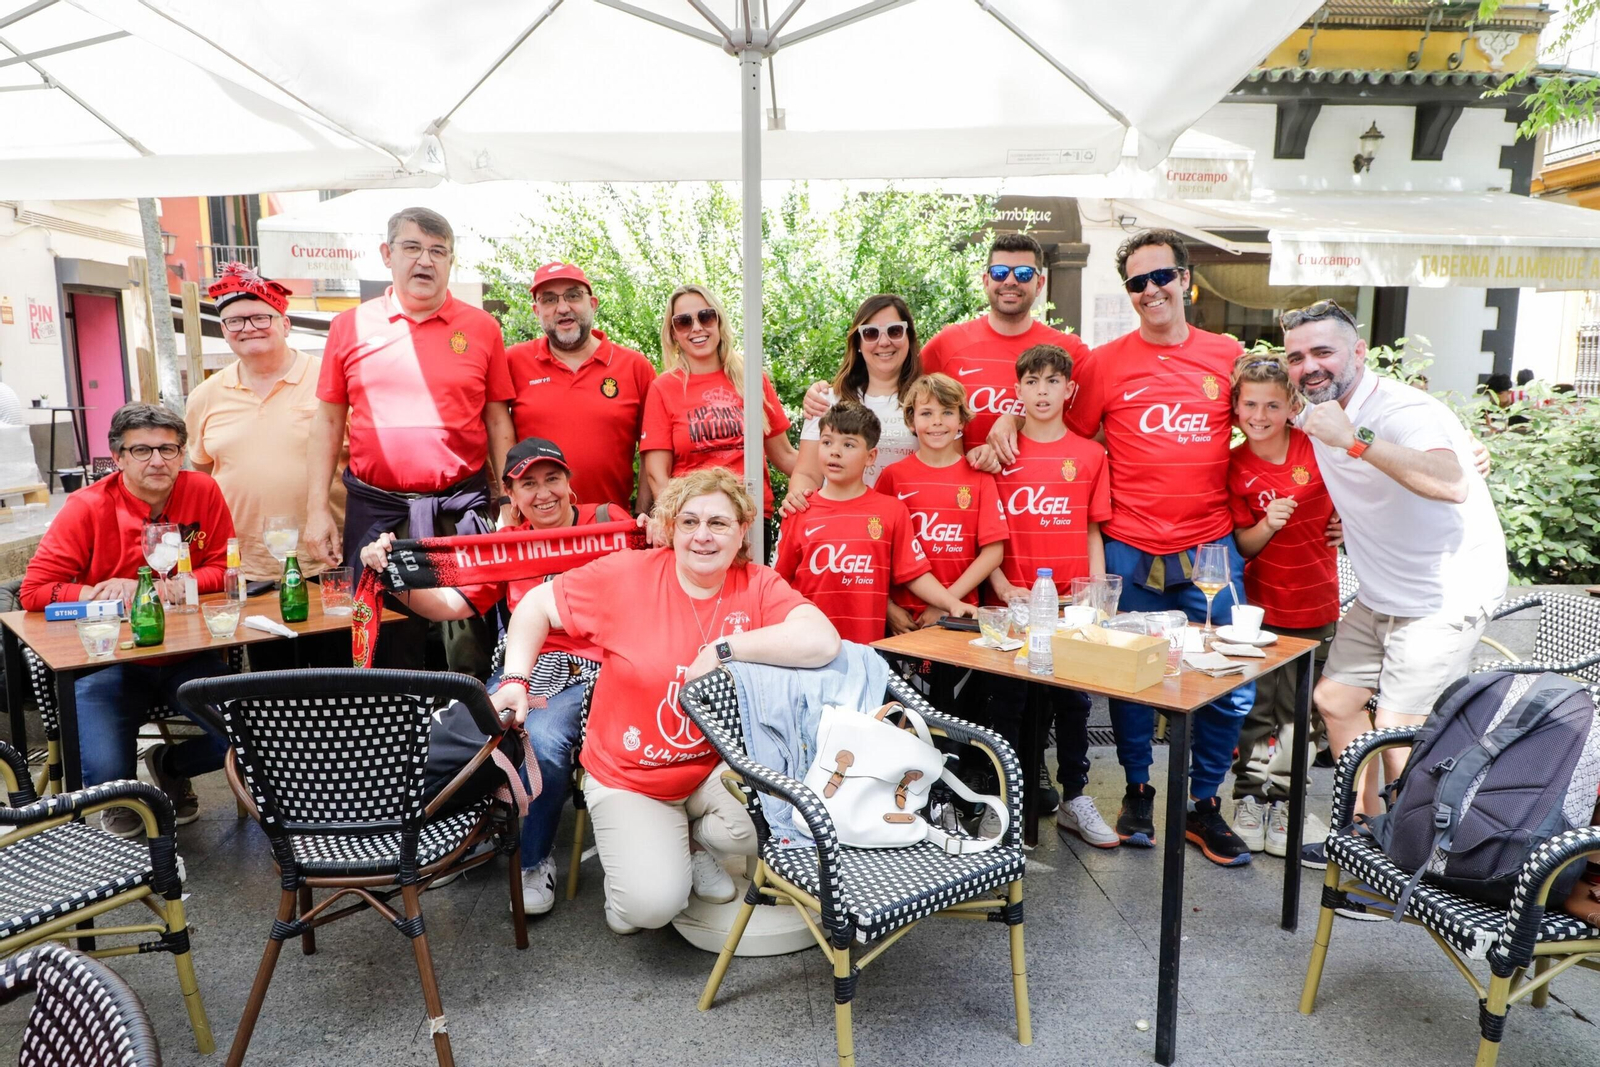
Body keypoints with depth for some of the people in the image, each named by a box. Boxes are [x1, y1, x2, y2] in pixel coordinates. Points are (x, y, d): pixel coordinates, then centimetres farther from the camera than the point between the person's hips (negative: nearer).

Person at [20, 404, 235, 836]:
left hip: (186, 655, 2)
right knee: (105, 772, -20)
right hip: (109, 660, -1)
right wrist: (99, 594, -18)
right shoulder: (86, 507, -7)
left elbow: (225, 569, -1)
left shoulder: (203, 491, -3)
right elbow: (34, 591, -8)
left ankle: (170, 768, 21)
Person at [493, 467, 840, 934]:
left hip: (717, 768, 2)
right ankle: (632, 854, 19)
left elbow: (822, 641, -30)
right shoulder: (627, 575, -13)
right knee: (653, 903, -19)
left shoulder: (757, 585, -12)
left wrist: (724, 648, -27)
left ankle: (695, 841, 9)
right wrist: (515, 680, -14)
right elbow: (536, 605, -2)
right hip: (629, 778, -2)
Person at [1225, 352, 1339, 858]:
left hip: (1315, 602, 1)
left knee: (1297, 711, 12)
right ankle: (1249, 801, 19)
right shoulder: (1235, 466, -7)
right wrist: (1268, 524, -22)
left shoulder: (1316, 447, -7)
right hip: (1262, 604, -1)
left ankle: (1280, 802, 25)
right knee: (1256, 708, 5)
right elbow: (1243, 545, -5)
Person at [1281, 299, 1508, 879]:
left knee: (1397, 729, -12)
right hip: (1382, 593, 9)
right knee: (1335, 698, 12)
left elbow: (1452, 484, -45)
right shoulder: (1317, 415, 3)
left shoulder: (1403, 411, -24)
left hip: (1446, 592, -9)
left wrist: (1354, 440, -45)